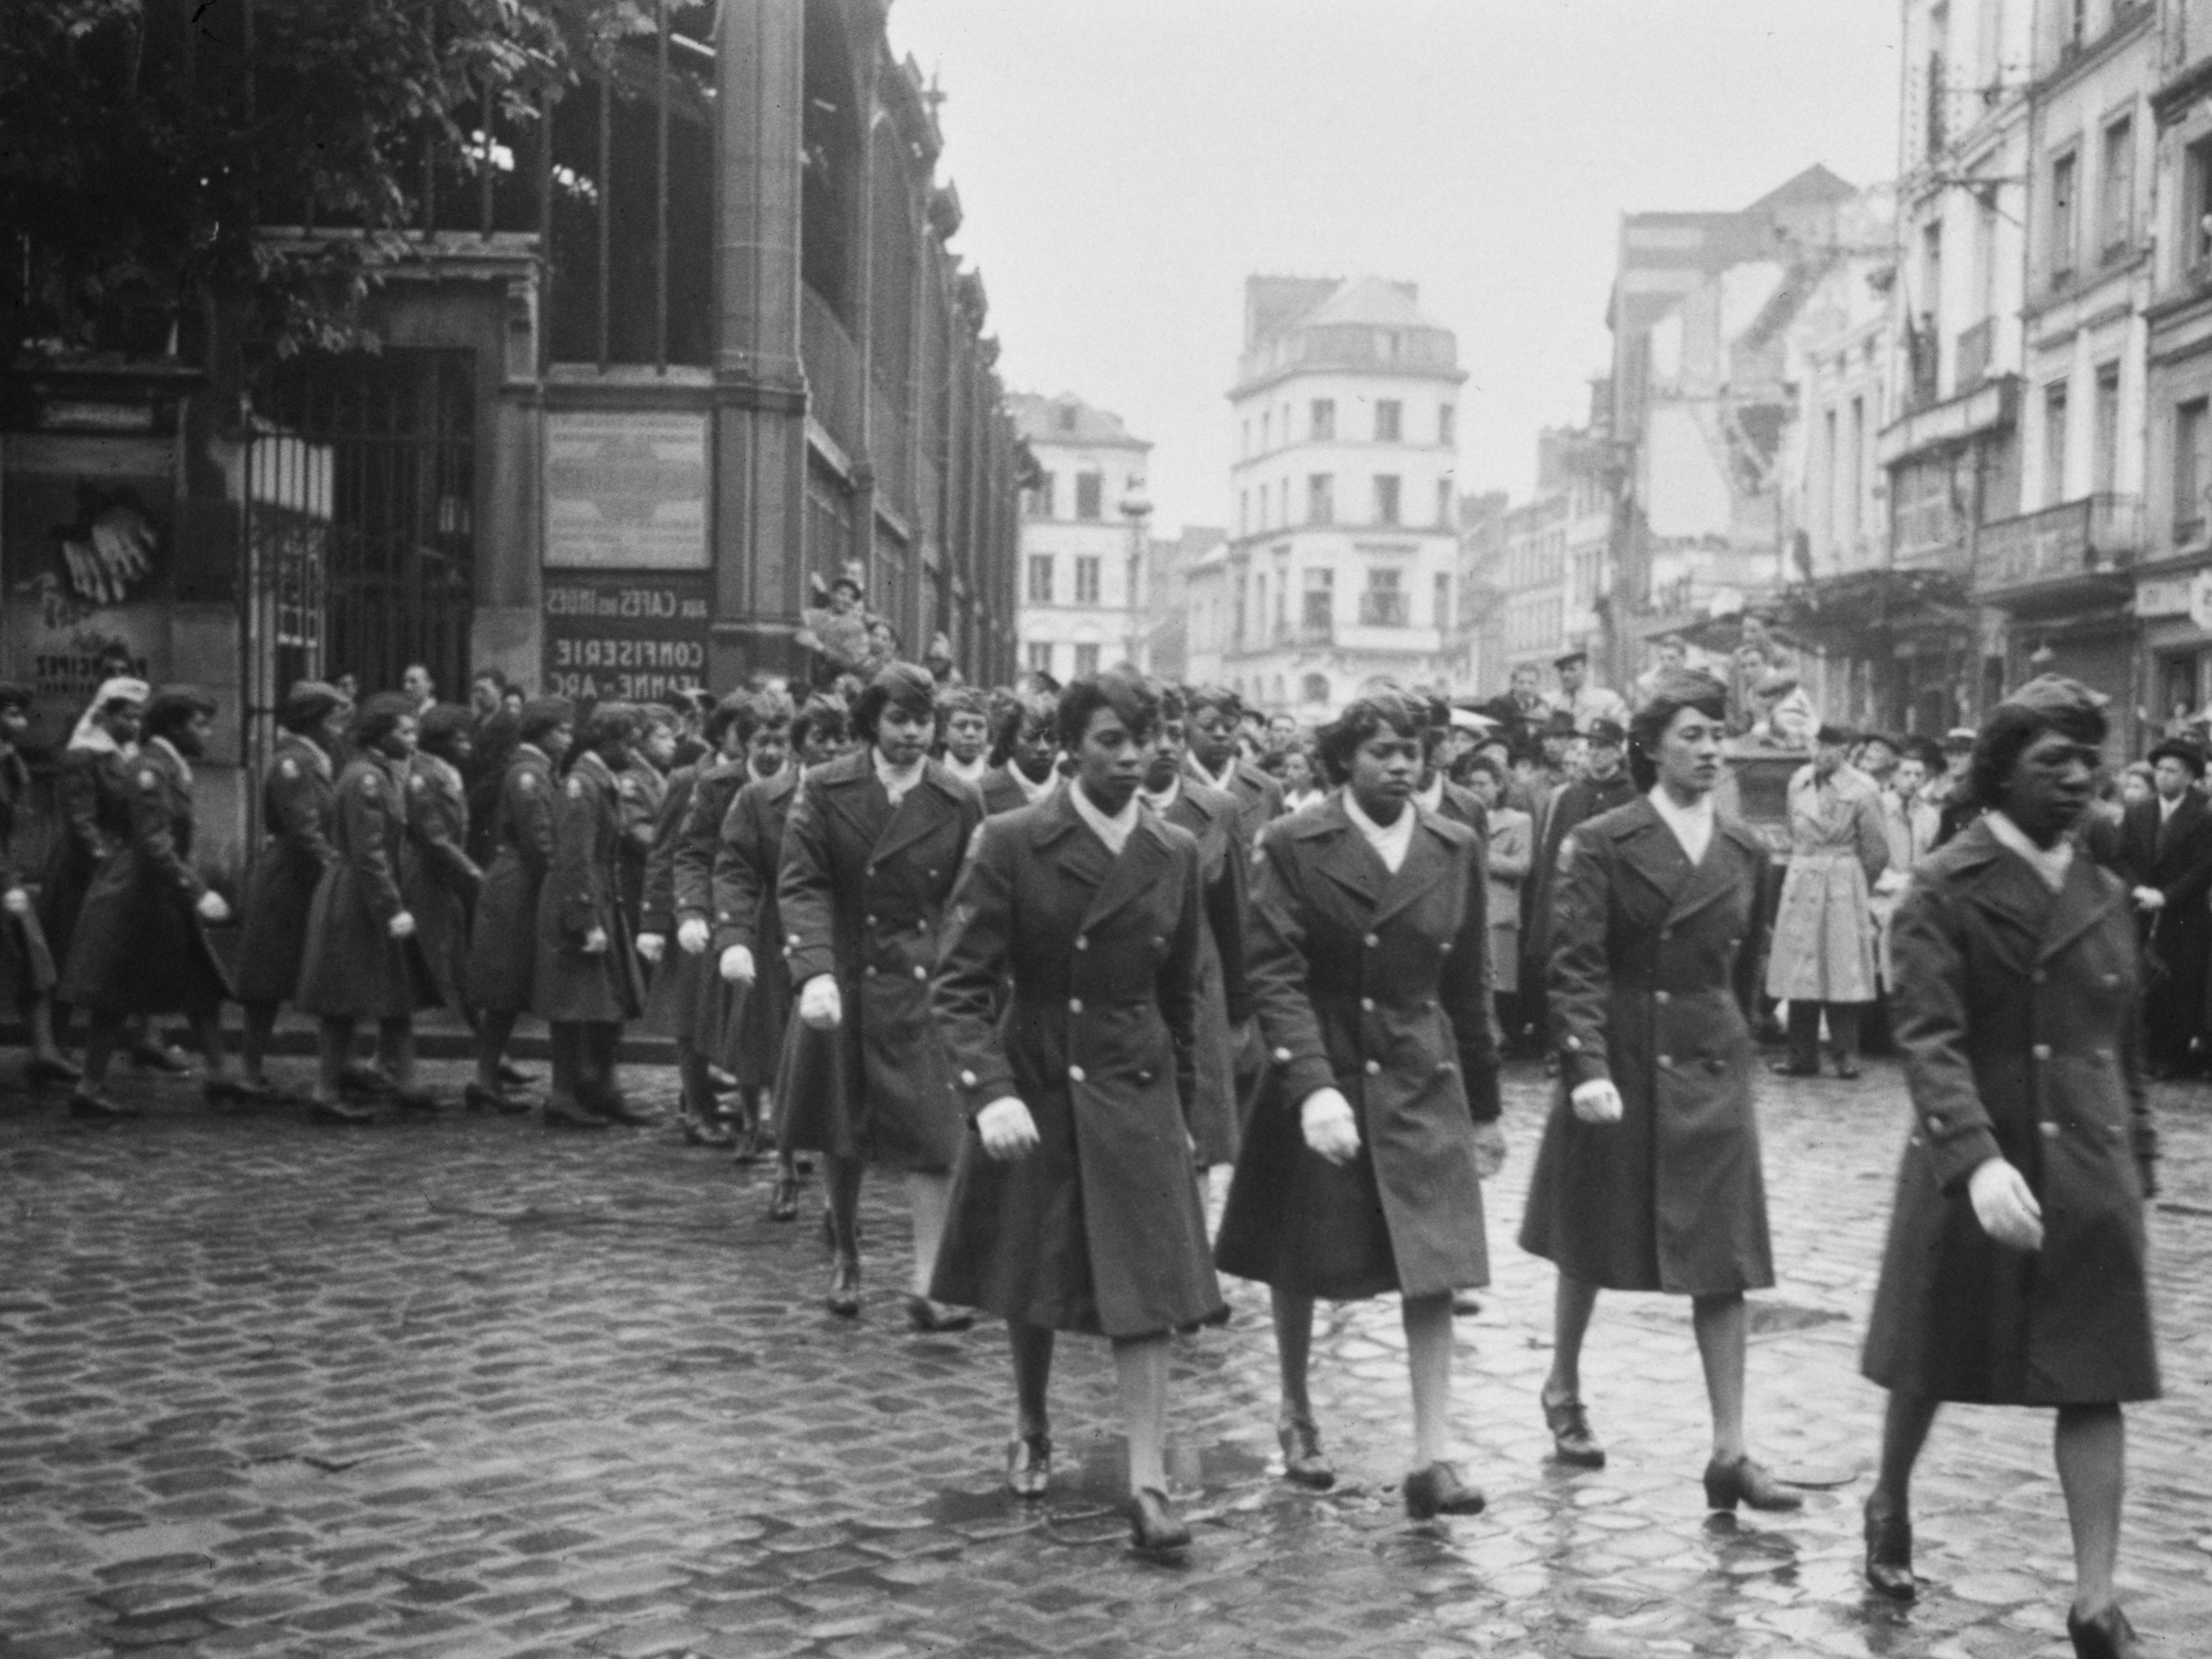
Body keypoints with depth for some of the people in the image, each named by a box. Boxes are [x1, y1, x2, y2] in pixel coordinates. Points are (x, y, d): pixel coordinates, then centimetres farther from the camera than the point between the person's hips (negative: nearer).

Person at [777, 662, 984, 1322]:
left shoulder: (959, 804, 0)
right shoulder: (824, 791, -2)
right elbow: (800, 886, -10)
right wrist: (815, 973, -24)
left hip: (925, 988, 0)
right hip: (840, 982, 0)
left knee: (934, 1134, -8)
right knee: (838, 1133, 12)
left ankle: (925, 1285, -3)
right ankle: (846, 1254, 35)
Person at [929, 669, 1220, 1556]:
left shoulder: (1176, 855, 0)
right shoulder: (1012, 844, -10)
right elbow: (958, 984, -14)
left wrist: (1182, 1103, 14)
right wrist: (991, 1092, -26)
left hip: (1134, 1092, 1)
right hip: (1029, 1088, -1)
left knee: (1147, 1288, -5)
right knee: (1028, 1283, 14)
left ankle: (1148, 1483, -2)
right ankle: (1032, 1434, 37)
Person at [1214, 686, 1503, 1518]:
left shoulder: (1456, 849, 4)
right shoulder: (1294, 847, -7)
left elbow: (1468, 985, 10)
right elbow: (1275, 976, -13)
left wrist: (1485, 1106, 13)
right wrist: (1314, 1087, -26)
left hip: (1424, 1082, 2)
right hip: (1318, 1074, -2)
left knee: (1434, 1267, -7)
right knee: (1300, 1264, 11)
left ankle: (1433, 1456, -5)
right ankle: (1297, 1418, 33)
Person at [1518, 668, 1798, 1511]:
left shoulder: (1746, 852, 7)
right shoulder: (1602, 844, -7)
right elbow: (1575, 965, -13)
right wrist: (1589, 1067, -23)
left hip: (1713, 1071, 3)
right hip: (1620, 1066, -3)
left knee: (1724, 1264, -2)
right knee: (1591, 1247, 12)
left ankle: (1730, 1452, 1)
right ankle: (1563, 1390, 35)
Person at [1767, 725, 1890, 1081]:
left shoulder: (1860, 791, -10)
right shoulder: (1799, 782, 6)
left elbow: (1876, 851, -1)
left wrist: (1857, 887, 9)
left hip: (1843, 882, -5)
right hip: (1800, 879, 5)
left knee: (1842, 971, -4)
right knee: (1801, 973, 5)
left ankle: (1847, 1056, 4)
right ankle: (1803, 1056, 11)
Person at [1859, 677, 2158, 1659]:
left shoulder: (2103, 895, 8)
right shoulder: (1946, 890, -10)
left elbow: (2123, 1044, 15)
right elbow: (1928, 1037, -20)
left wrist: (2138, 1164, 13)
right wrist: (1978, 1159, -33)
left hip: (2091, 1179, 4)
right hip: (1972, 1167, -4)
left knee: (2096, 1384, 0)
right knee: (1930, 1366, 12)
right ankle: (1889, 1509, 38)